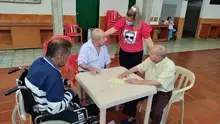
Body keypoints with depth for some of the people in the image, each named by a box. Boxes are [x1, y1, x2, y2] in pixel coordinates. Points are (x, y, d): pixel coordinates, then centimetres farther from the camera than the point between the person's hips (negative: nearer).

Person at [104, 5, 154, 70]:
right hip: (123, 52, 3)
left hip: (136, 53, -2)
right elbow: (113, 29, -11)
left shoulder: (142, 25, -14)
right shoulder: (123, 21, -8)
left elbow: (148, 39, -12)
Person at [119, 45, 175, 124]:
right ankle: (132, 117, 18)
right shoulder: (150, 59, -9)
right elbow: (139, 67, 5)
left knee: (156, 112, -27)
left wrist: (138, 82, -37)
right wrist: (127, 72, -11)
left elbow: (157, 82, -36)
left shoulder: (169, 66, -28)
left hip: (162, 92, -6)